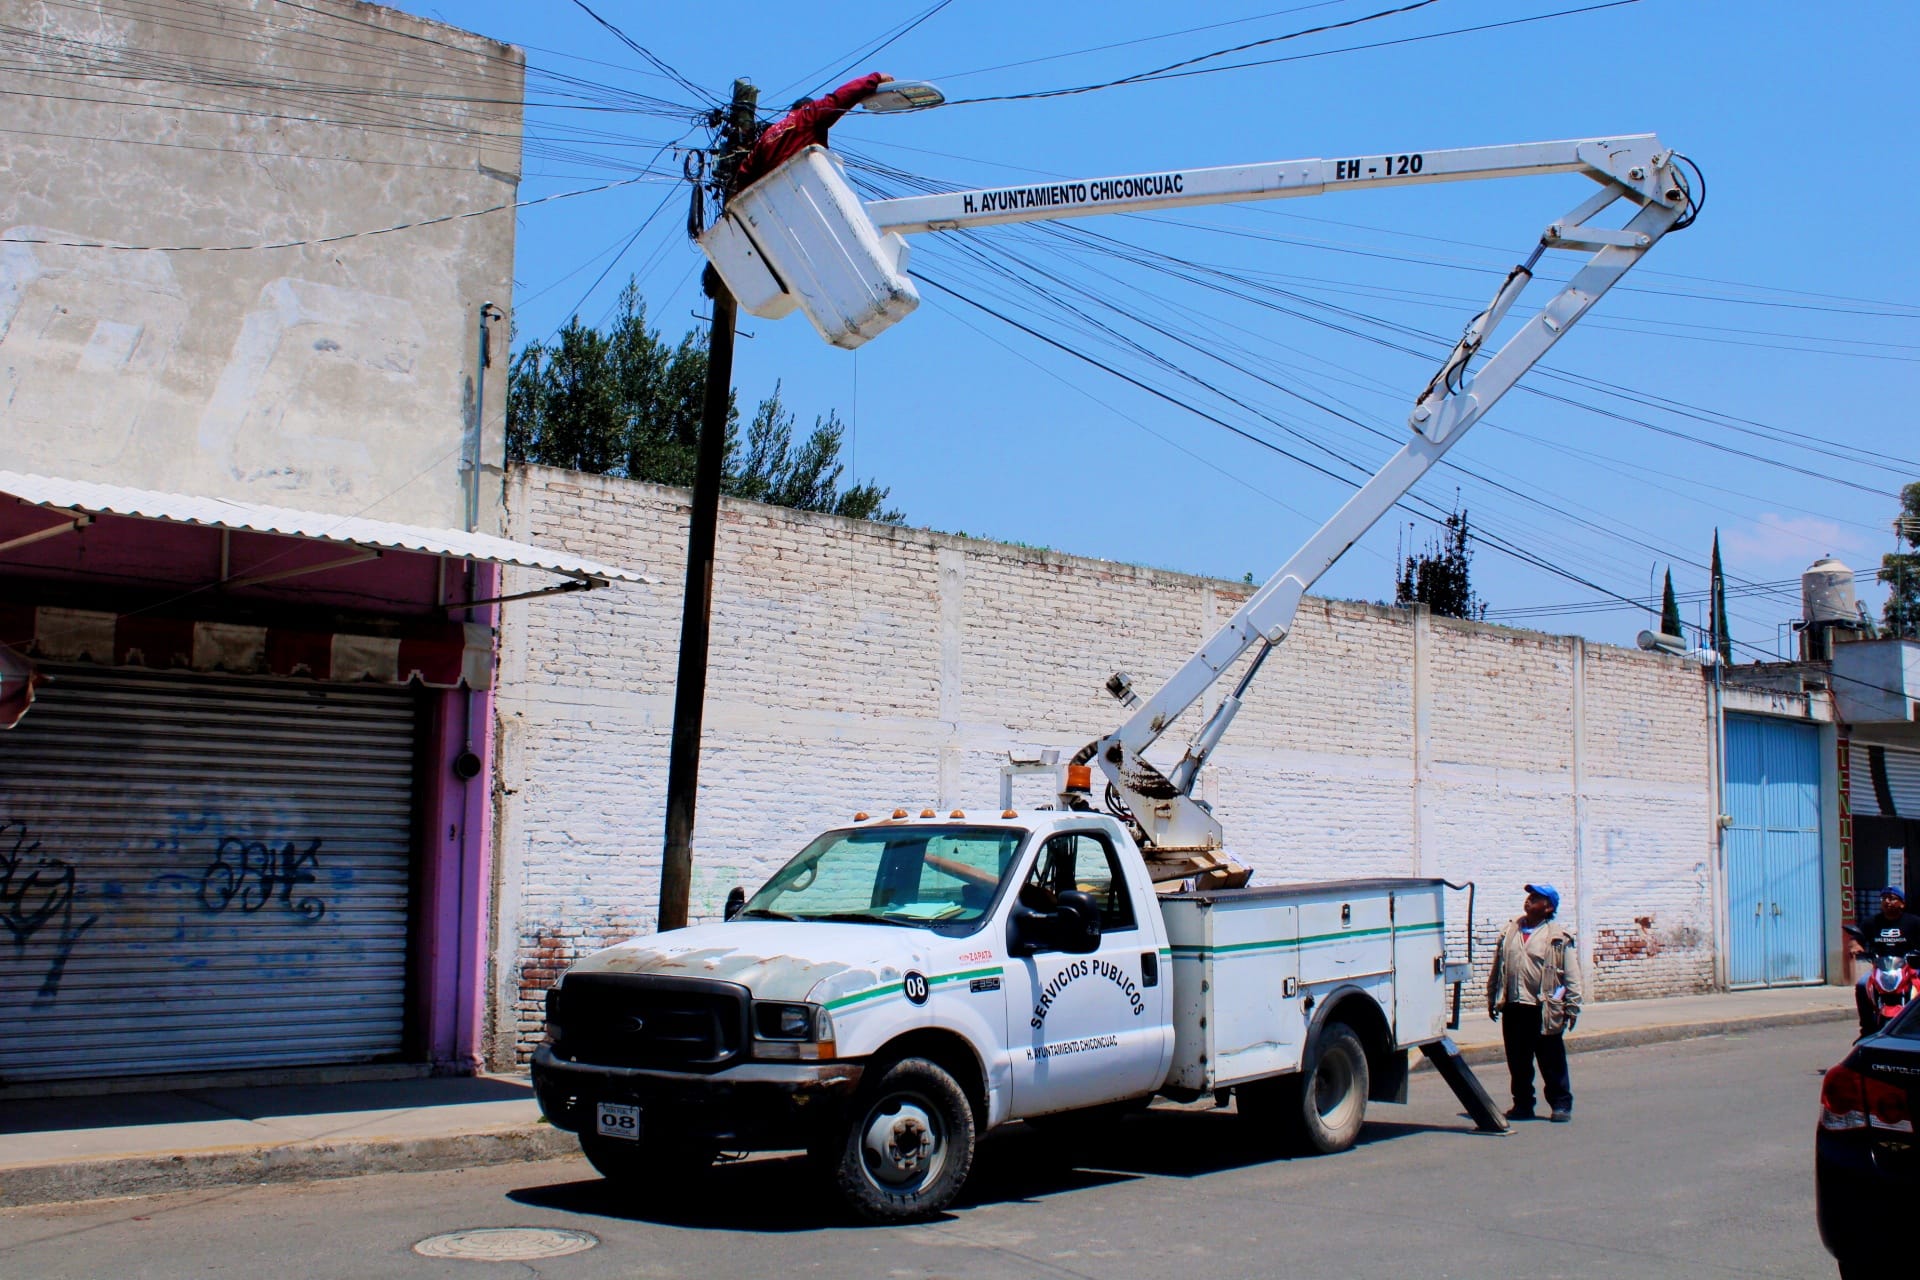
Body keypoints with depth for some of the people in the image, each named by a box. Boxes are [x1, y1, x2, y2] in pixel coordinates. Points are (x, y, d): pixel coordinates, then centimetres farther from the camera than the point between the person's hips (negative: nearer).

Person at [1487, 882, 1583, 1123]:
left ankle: (1561, 1104, 12)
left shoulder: (1559, 936, -1)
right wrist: (1492, 999, 14)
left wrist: (1572, 1006, -6)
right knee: (1518, 1061, 9)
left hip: (1544, 1010, -4)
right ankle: (1523, 1104, 19)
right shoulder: (1510, 931, 12)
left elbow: (1572, 975, -1)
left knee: (1552, 1061, 1)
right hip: (1513, 1007, 4)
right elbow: (1497, 968, 16)